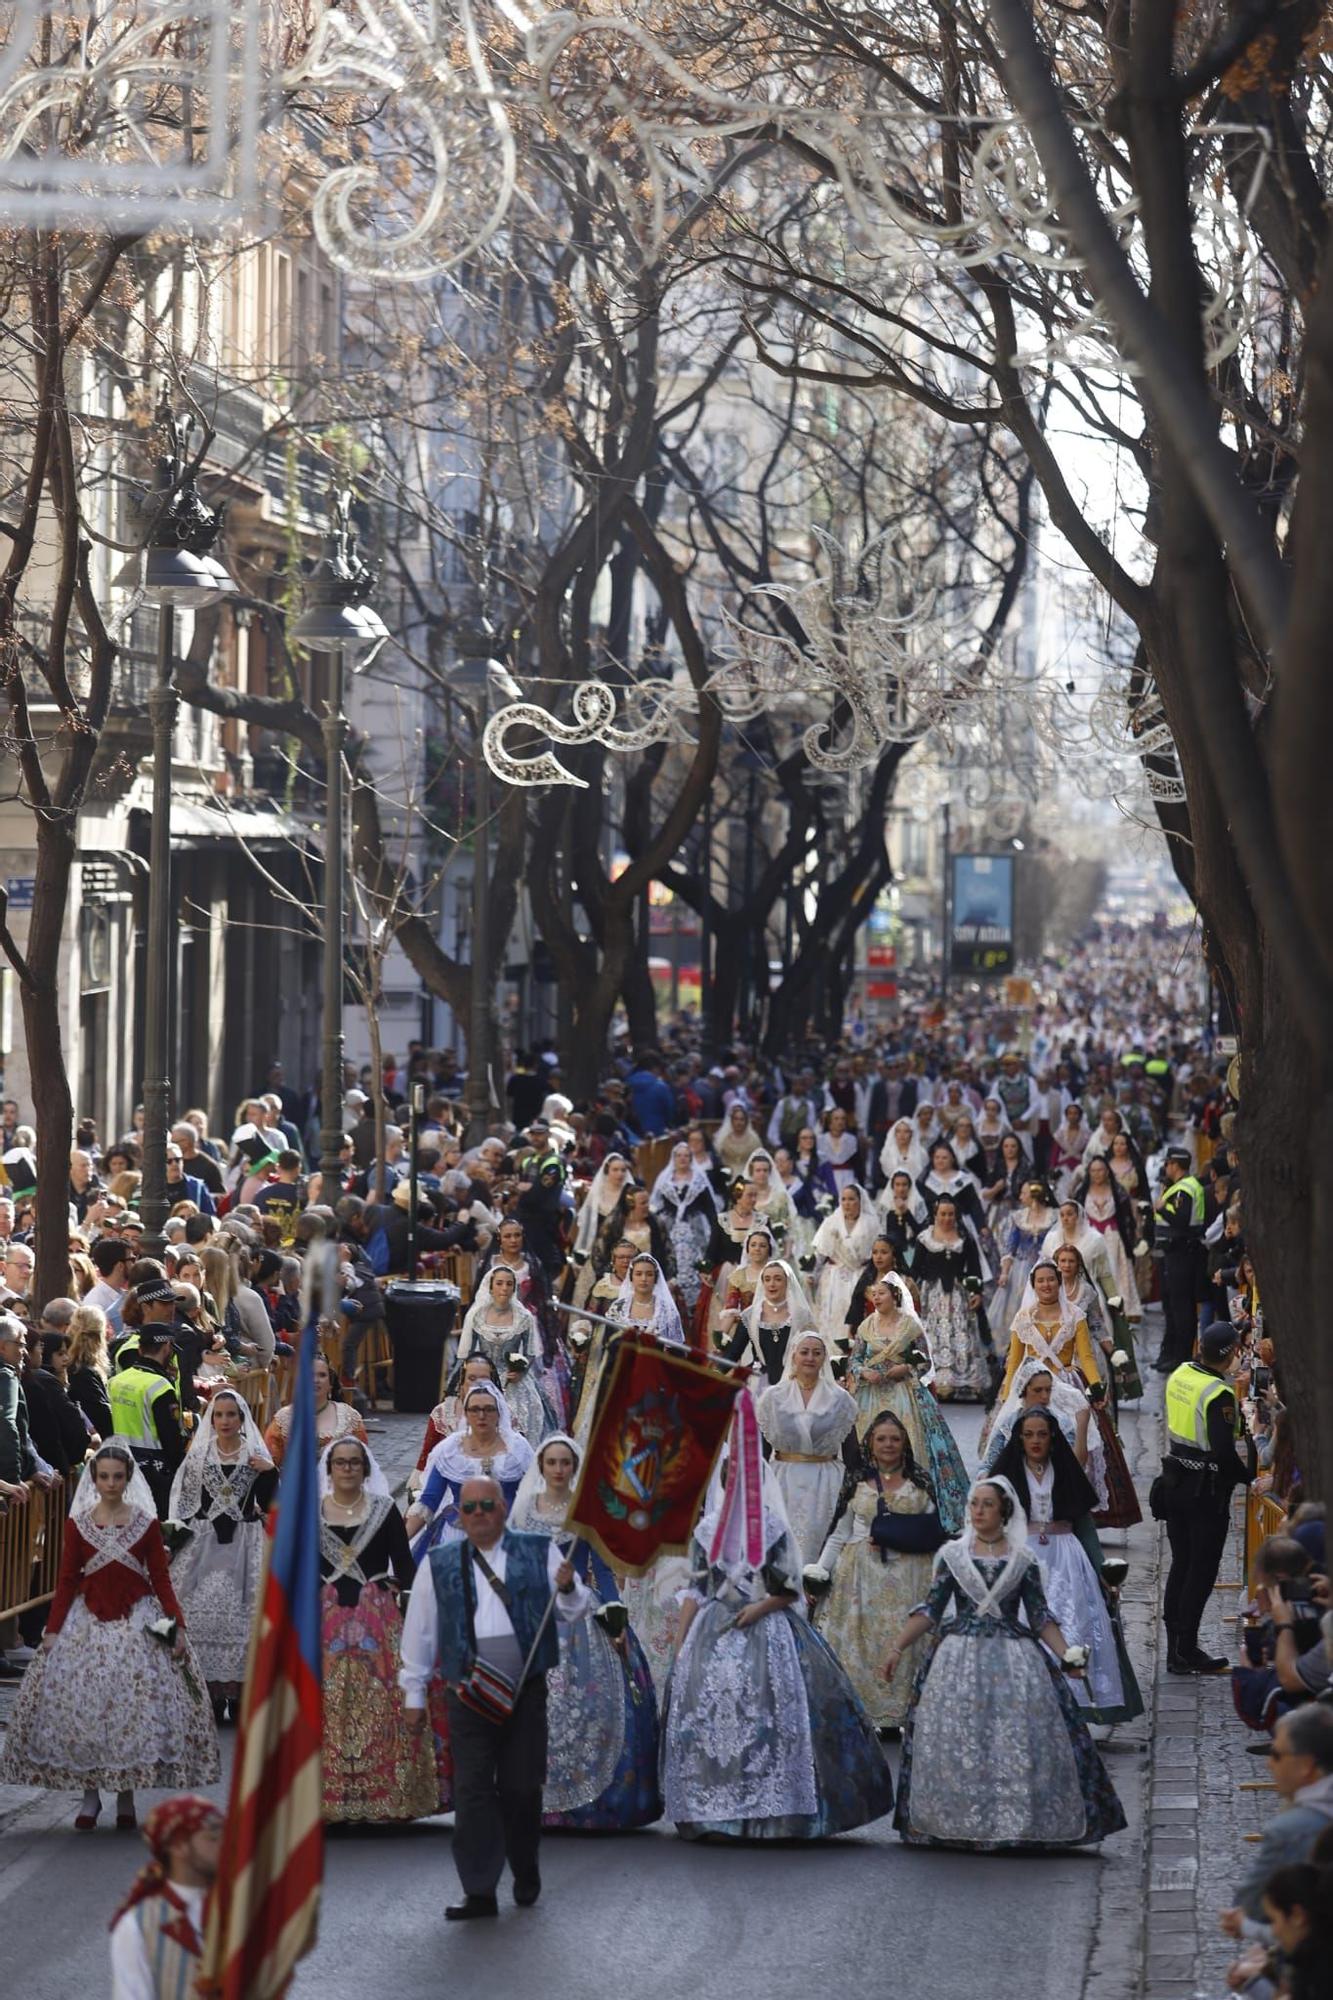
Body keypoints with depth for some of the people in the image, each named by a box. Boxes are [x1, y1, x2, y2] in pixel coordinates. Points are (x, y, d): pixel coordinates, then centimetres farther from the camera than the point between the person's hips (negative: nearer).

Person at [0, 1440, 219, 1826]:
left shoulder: (146, 1523, 3)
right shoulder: (78, 1524, 5)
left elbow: (161, 1578, 2)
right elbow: (66, 1582, 4)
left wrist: (176, 1624, -7)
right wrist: (52, 1630, -3)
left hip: (138, 1621, -1)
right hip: (87, 1622, 1)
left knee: (136, 1704, -5)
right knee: (81, 1704, -5)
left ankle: (126, 1796, 5)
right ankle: (89, 1795, 5)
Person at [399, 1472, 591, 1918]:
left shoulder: (540, 1553, 7)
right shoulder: (438, 1565, 7)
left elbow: (576, 1611, 8)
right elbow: (419, 1631, 10)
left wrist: (568, 1589, -15)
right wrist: (414, 1694, 9)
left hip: (527, 1692, 0)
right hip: (468, 1694, 0)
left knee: (522, 1789, 4)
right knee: (473, 1792, -4)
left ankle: (526, 1879, 23)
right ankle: (480, 1893, -1)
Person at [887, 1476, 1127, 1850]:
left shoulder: (1023, 1560, 6)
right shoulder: (952, 1555, 6)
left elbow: (1040, 1616, 6)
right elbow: (930, 1609, 5)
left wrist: (1067, 1656, -4)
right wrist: (897, 1647, -4)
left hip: (1015, 1658, 0)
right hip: (961, 1657, 0)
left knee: (1018, 1743, -6)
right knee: (957, 1743, -5)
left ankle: (1021, 1821, 0)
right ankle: (956, 1824, 2)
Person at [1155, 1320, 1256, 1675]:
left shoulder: (1180, 1375, 1)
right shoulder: (1219, 1395, -22)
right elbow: (1224, 1454, -25)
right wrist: (1248, 1476, -9)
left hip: (1174, 1483, 8)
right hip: (1207, 1492, -8)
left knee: (1180, 1566, 16)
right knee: (1202, 1571, 2)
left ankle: (1175, 1648, 22)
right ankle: (1185, 1652, 5)